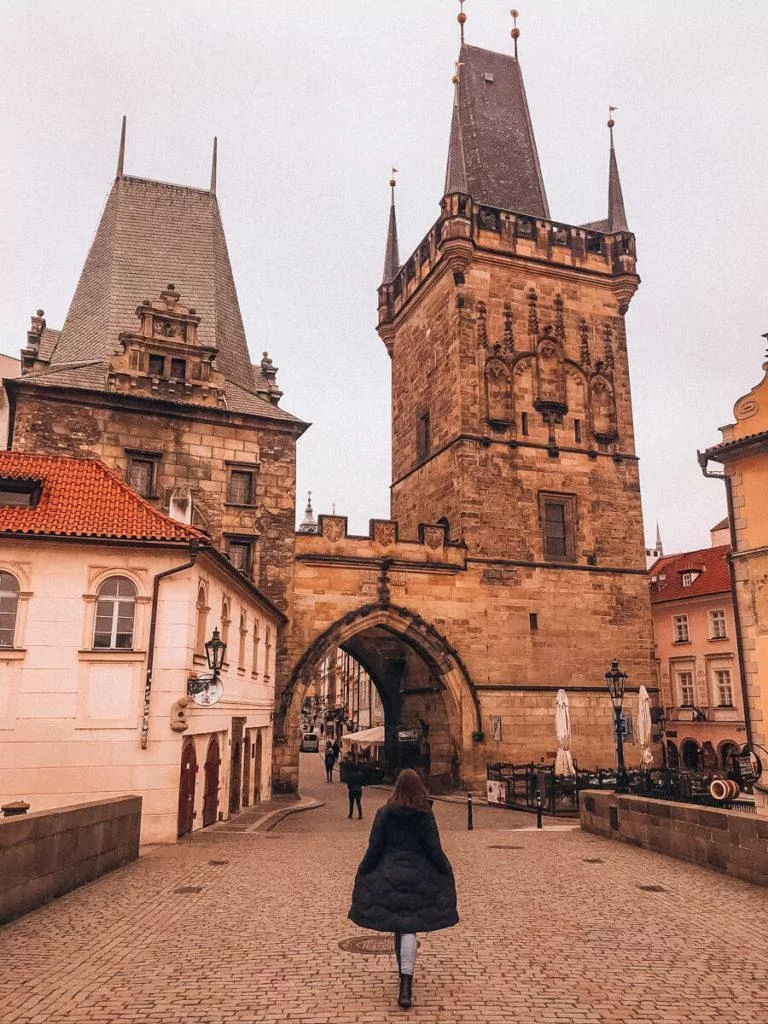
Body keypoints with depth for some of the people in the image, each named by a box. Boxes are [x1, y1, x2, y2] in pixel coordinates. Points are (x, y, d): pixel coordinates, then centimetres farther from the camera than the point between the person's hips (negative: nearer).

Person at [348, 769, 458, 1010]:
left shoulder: (384, 814, -4)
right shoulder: (425, 816, -7)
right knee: (409, 928, -1)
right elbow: (434, 850, -5)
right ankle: (405, 982, -14)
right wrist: (447, 872, 9)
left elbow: (374, 848, -3)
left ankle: (404, 975, 33)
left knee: (397, 925, 18)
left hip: (388, 876, 2)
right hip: (418, 877, -2)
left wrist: (362, 873, 9)